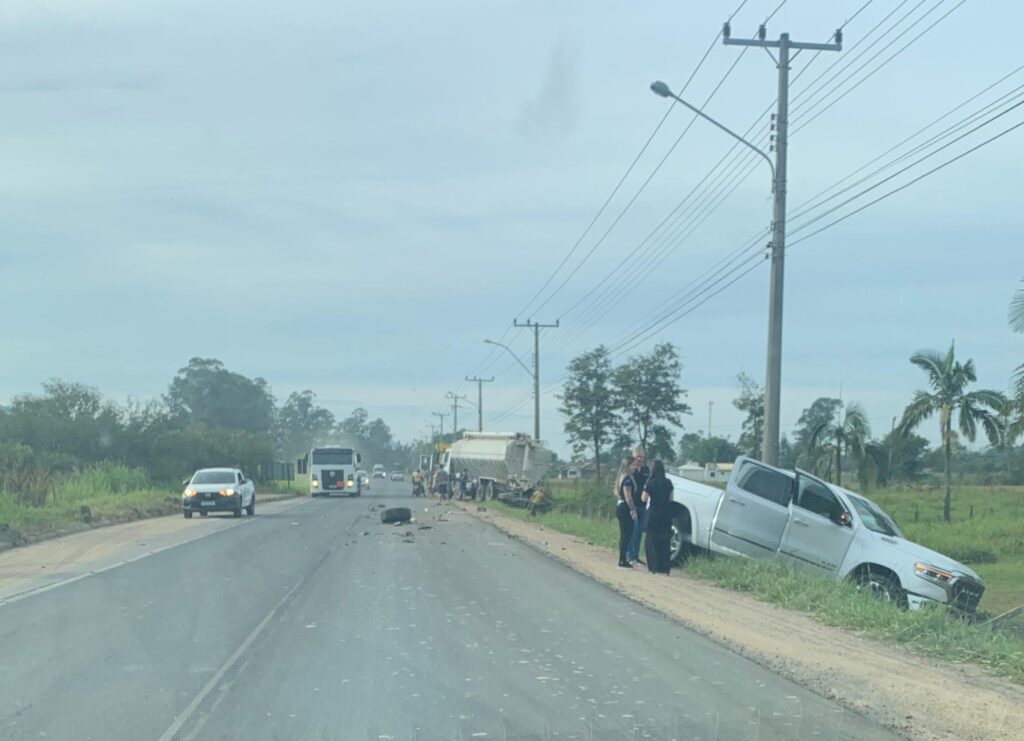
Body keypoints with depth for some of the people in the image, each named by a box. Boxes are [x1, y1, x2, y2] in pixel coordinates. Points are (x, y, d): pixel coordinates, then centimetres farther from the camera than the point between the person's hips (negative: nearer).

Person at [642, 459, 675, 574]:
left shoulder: (651, 483, -10)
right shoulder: (668, 483, 2)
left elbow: (644, 498, -7)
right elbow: (670, 498, 8)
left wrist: (645, 489, 9)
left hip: (654, 512, -4)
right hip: (666, 513, 4)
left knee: (653, 540, 5)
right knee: (665, 541, 10)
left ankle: (655, 567, 2)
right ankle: (665, 567, 11)